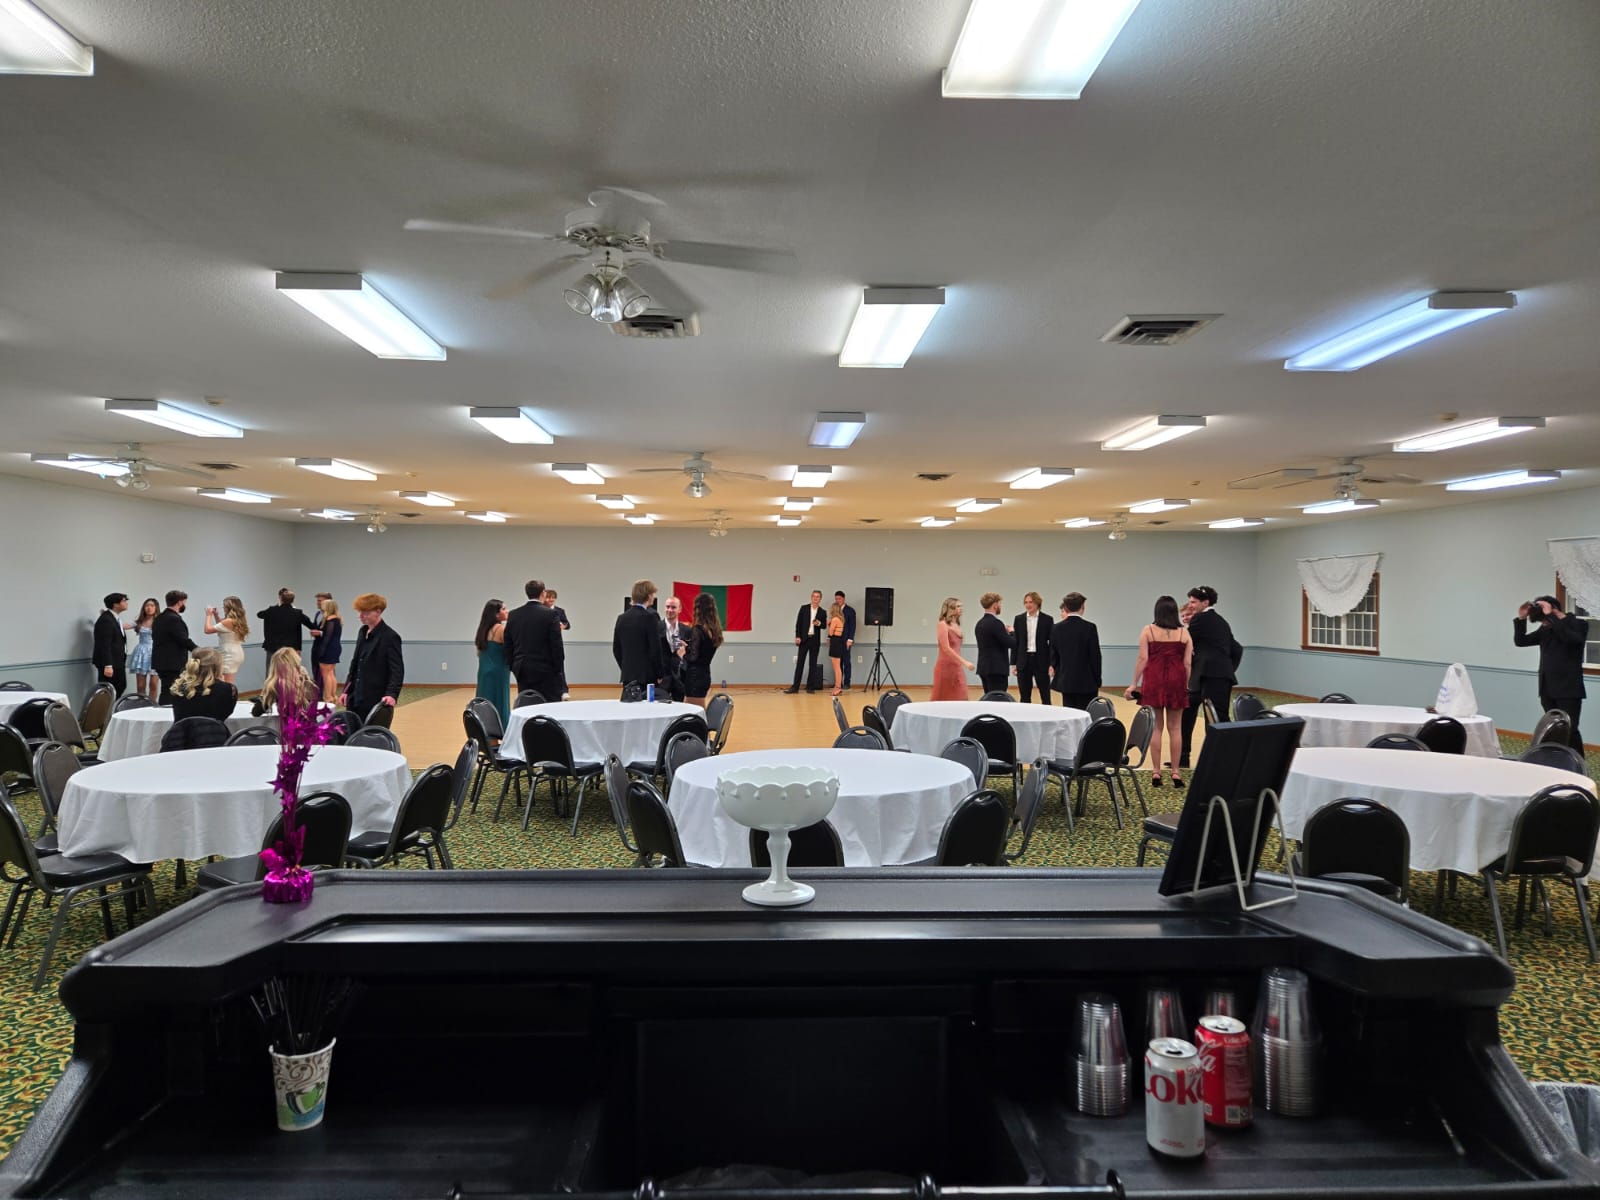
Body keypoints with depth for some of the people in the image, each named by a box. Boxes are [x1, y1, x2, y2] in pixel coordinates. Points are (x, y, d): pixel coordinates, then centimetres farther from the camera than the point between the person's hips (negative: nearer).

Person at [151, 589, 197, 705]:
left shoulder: (159, 617, 12)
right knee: (170, 694, -6)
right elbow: (184, 640, -19)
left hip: (162, 661, 9)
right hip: (172, 664, -9)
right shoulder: (174, 619, -17)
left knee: (167, 692, 15)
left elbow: (155, 637, 17)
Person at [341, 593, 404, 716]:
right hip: (356, 699, 8)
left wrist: (392, 694, -33)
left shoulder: (390, 637, -13)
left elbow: (397, 670, -18)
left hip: (376, 701, -8)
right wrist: (347, 691, 15)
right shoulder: (363, 632, 12)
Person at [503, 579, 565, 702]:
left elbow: (508, 644, 9)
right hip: (545, 671, -5)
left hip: (522, 670, 5)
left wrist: (513, 665, 17)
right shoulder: (550, 614, -10)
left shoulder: (513, 615, 5)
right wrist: (559, 670, -2)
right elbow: (557, 645, -10)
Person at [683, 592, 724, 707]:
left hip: (695, 675, -8)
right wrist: (687, 646, 17)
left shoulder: (698, 629, -15)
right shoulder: (713, 629, 7)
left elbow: (693, 657, -17)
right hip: (705, 674, 8)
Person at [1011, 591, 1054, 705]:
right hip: (1024, 661, 2)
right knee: (1025, 696, 6)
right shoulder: (1018, 619, 5)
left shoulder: (1047, 619, -1)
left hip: (1041, 661, -2)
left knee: (1045, 695, 2)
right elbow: (1015, 642, 6)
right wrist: (1013, 663, 2)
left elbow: (1052, 642, 0)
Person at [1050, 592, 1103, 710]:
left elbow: (1053, 655, 6)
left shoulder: (1057, 628, -1)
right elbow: (1095, 656, -6)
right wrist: (1097, 681, 3)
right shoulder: (1089, 627, -10)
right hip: (1086, 682, -3)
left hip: (1066, 681, 3)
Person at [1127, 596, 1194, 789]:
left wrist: (1134, 683, 0)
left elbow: (1143, 658, -5)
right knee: (1175, 728, 6)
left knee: (1156, 727, 3)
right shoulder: (1184, 633, 4)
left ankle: (1156, 772, 4)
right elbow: (1188, 663, 2)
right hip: (1177, 681, 1)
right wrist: (1186, 685, 13)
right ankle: (1175, 772, 6)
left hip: (1154, 681, -1)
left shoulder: (1148, 630, -1)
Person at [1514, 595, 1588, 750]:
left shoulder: (1579, 624, -6)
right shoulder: (1545, 629, 10)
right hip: (1547, 690, 6)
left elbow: (1570, 638, -27)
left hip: (1568, 690, -6)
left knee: (1569, 730, -8)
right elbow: (1520, 641, 9)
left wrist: (1551, 616, -27)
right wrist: (1521, 619, -4)